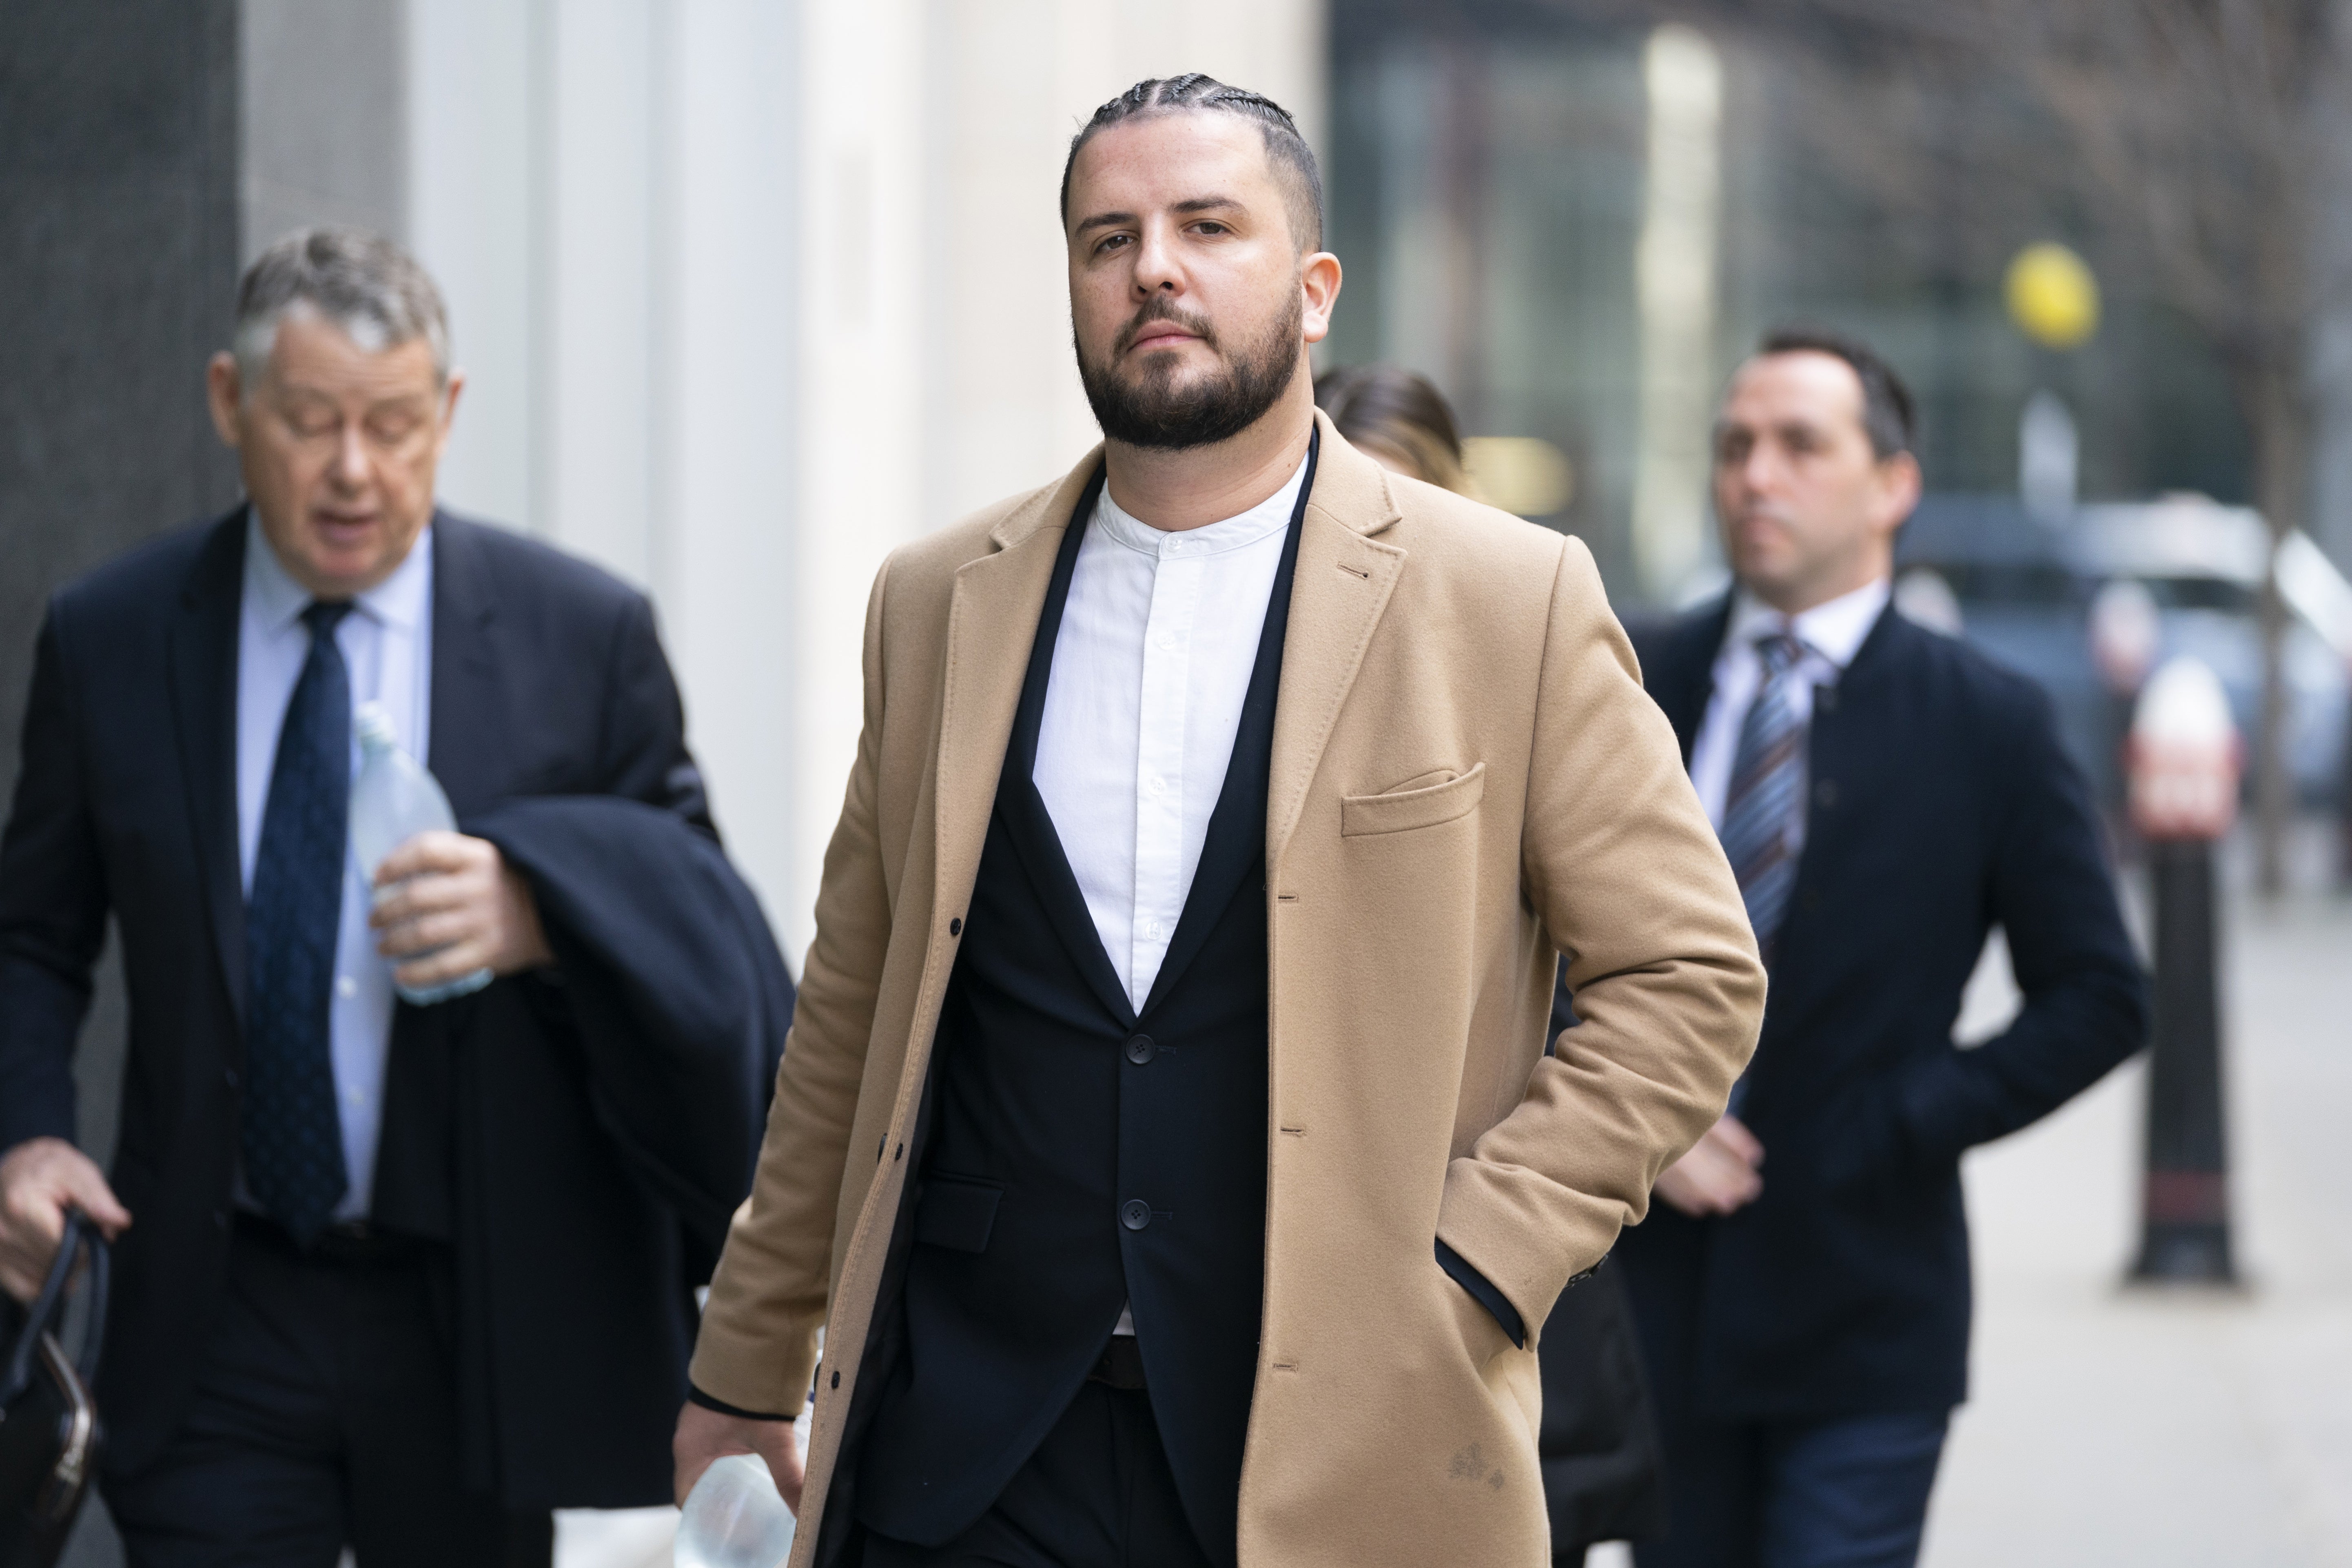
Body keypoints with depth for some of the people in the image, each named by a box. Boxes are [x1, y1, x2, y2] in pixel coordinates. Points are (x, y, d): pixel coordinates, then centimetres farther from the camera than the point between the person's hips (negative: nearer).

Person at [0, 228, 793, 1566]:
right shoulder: (109, 642, 2)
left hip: (482, 1317, 0)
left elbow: (693, 909, -2)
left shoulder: (583, 638, -2)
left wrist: (541, 910, -24)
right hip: (219, 1324, 0)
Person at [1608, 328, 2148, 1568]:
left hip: (1862, 1323, -3)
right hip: (1653, 1292, 3)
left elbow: (2096, 998, -1)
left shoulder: (1987, 723, -2)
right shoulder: (1629, 686, 5)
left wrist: (1899, 1129, -10)